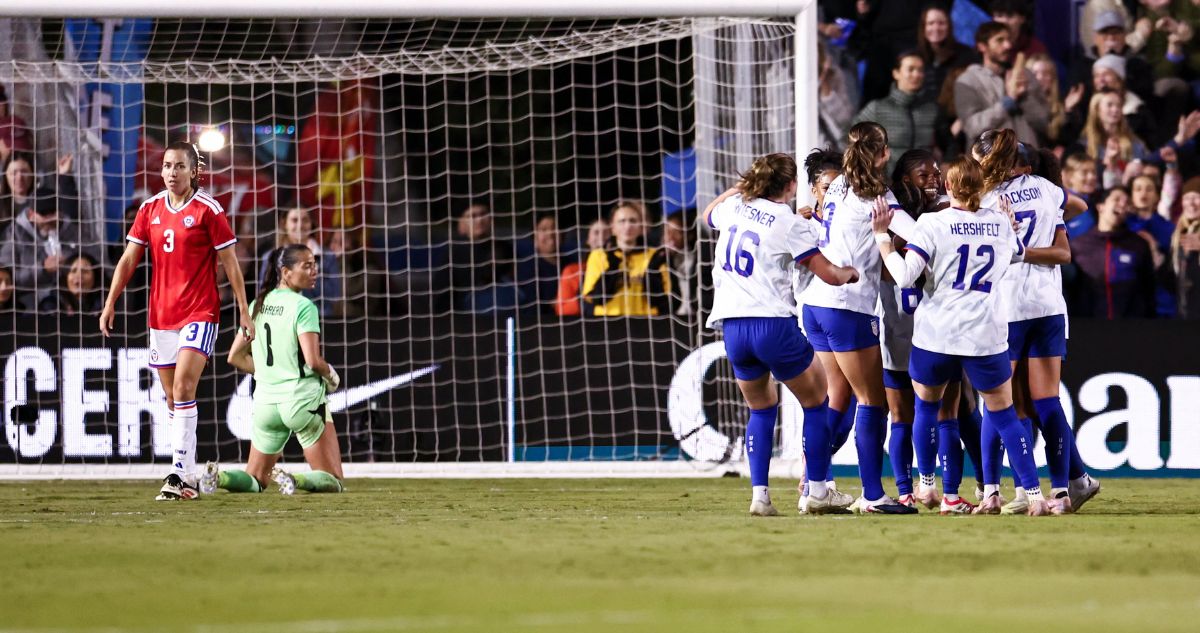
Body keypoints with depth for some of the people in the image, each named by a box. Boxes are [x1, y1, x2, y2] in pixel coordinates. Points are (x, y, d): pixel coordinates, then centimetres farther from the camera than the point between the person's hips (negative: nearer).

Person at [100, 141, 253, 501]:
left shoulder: (208, 210, -6)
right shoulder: (150, 210, 8)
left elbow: (230, 262, -2)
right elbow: (129, 259, 10)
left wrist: (244, 311, -2)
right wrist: (110, 304, 3)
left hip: (199, 314, -5)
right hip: (161, 316, 5)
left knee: (183, 391, -17)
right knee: (172, 399, 8)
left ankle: (181, 474, -19)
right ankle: (187, 478, 15)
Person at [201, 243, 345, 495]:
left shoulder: (259, 304, 9)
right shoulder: (303, 307, -11)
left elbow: (235, 357, 12)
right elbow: (312, 360, -19)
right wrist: (331, 375, 1)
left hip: (266, 400, 6)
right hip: (303, 399, -6)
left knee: (254, 481, 17)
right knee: (333, 481, 2)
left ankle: (218, 476, -14)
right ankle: (294, 480, -28)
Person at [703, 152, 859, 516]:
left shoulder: (733, 207, 9)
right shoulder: (790, 223, -6)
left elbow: (708, 215, 35)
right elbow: (829, 275, -5)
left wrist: (741, 186, 40)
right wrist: (850, 273, 16)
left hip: (732, 326, 6)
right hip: (773, 323, -6)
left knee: (761, 408, 19)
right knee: (816, 402, 12)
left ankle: (759, 496, 7)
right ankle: (817, 492, 11)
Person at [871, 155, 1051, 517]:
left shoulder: (932, 223, -7)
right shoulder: (1001, 224, 5)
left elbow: (905, 276, -13)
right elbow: (1019, 254, 26)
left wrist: (881, 236, -4)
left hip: (935, 335, -2)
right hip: (986, 337, 2)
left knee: (926, 406, 23)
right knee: (1004, 415, 10)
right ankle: (1034, 494, 0)